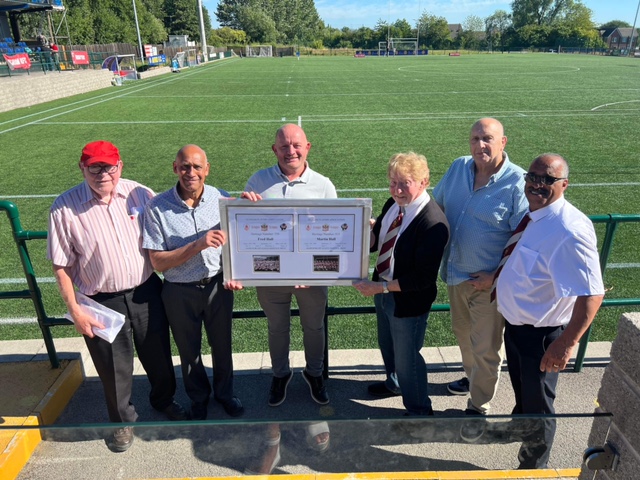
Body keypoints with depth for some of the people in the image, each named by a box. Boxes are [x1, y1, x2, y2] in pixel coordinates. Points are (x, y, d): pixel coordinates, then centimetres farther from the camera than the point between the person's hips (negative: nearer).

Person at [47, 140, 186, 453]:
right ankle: (122, 421, 44)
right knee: (114, 368, 16)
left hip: (146, 292, 2)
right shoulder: (65, 207, -12)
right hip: (102, 303, -2)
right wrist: (75, 311, -8)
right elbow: (61, 266, -7)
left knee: (158, 355, 20)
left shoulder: (140, 194, -7)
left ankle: (163, 400, 49)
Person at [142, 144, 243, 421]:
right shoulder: (157, 208, -15)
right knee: (189, 351, 20)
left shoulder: (220, 198, -9)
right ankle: (198, 399, 47)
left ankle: (225, 393, 47)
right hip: (180, 292, -1)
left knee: (222, 346, 20)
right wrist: (198, 245, -28)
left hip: (218, 286, 2)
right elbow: (158, 262, -16)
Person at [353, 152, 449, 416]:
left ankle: (419, 411, 41)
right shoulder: (393, 205, -5)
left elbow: (423, 278, -28)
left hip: (408, 301, -8)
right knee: (387, 345, 30)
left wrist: (380, 287, -28)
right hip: (383, 291, 8)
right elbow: (374, 241, 6)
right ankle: (395, 382, 60)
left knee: (407, 357, 13)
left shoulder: (433, 223, -30)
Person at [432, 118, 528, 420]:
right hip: (456, 272, 6)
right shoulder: (459, 167, -2)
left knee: (485, 349, 8)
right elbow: (436, 204, 12)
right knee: (463, 333, 26)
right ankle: (472, 377, 53)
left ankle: (478, 406, 29)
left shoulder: (517, 183, -19)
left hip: (490, 282, -6)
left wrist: (496, 277, -19)